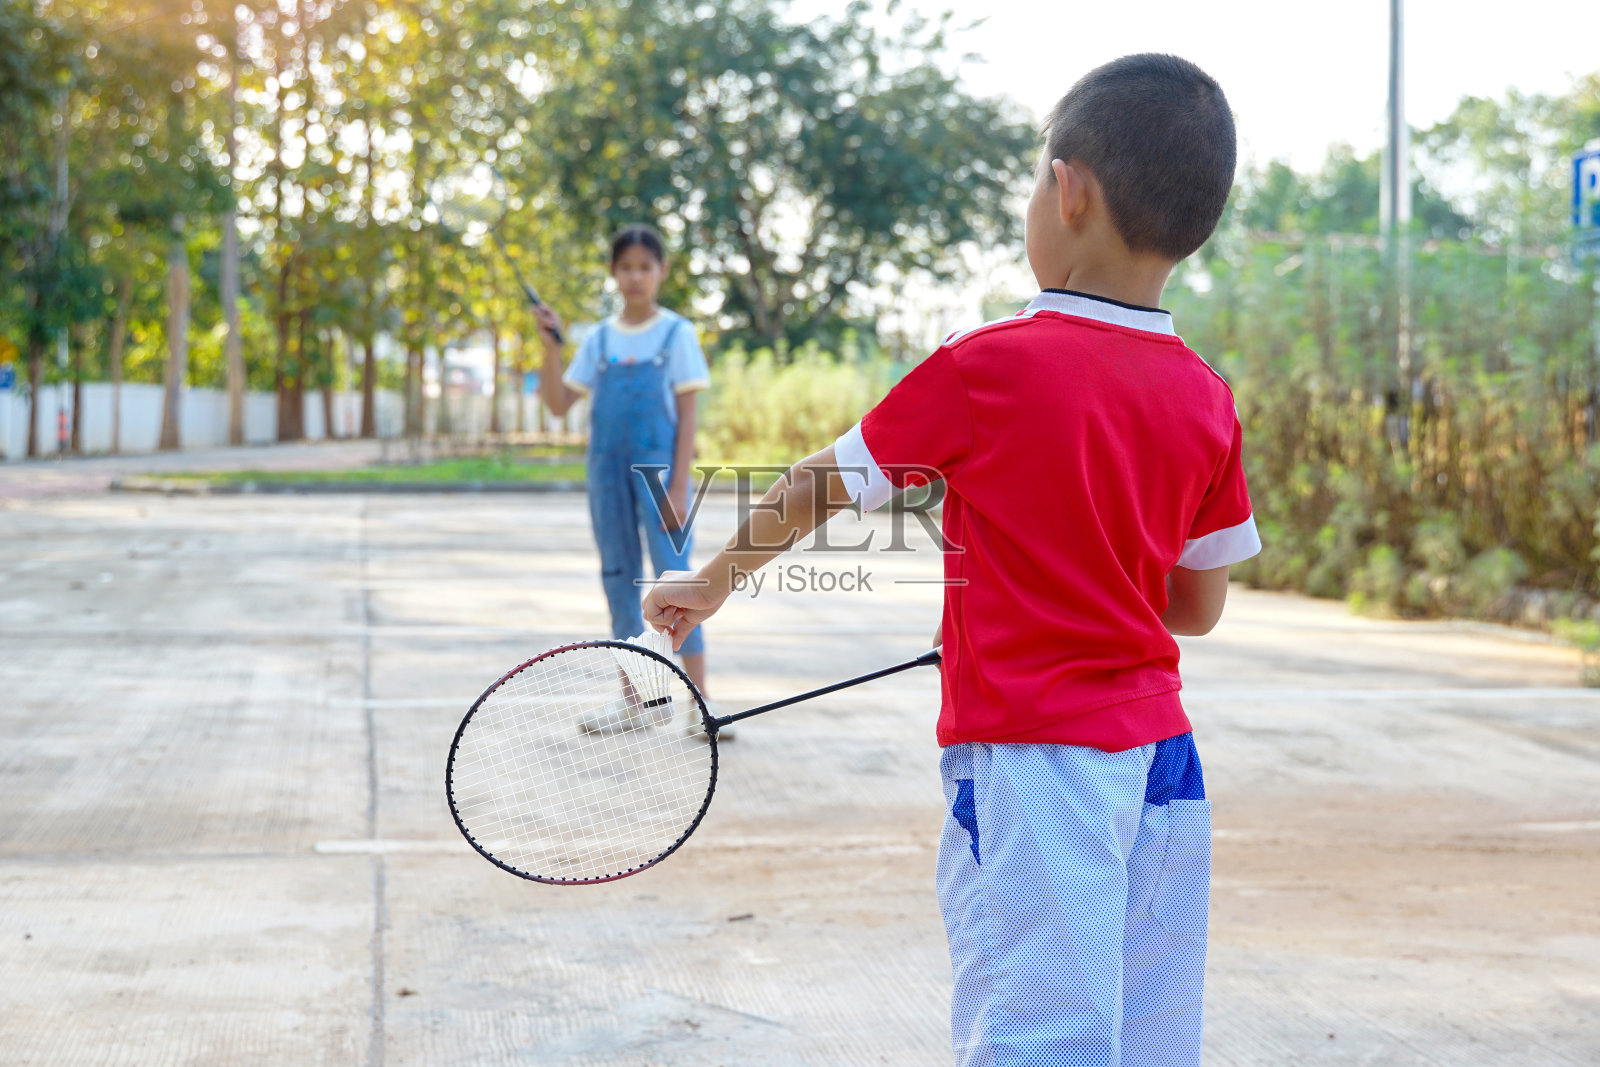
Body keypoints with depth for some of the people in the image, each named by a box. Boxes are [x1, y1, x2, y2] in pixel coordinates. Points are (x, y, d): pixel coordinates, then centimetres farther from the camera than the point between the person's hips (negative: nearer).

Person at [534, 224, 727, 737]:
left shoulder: (676, 333, -1)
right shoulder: (599, 338, 10)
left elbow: (687, 415, -5)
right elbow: (559, 403, 7)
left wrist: (678, 487, -12)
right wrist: (551, 346, -6)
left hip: (659, 468, -5)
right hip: (608, 469, 5)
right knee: (618, 577, 8)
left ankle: (702, 702, -6)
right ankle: (632, 698, 16)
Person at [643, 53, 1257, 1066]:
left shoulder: (988, 366, -11)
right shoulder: (1208, 400, 3)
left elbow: (820, 487, 3)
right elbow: (1198, 606, 13)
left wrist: (709, 584, 18)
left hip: (1032, 762, -6)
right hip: (1163, 757, 6)